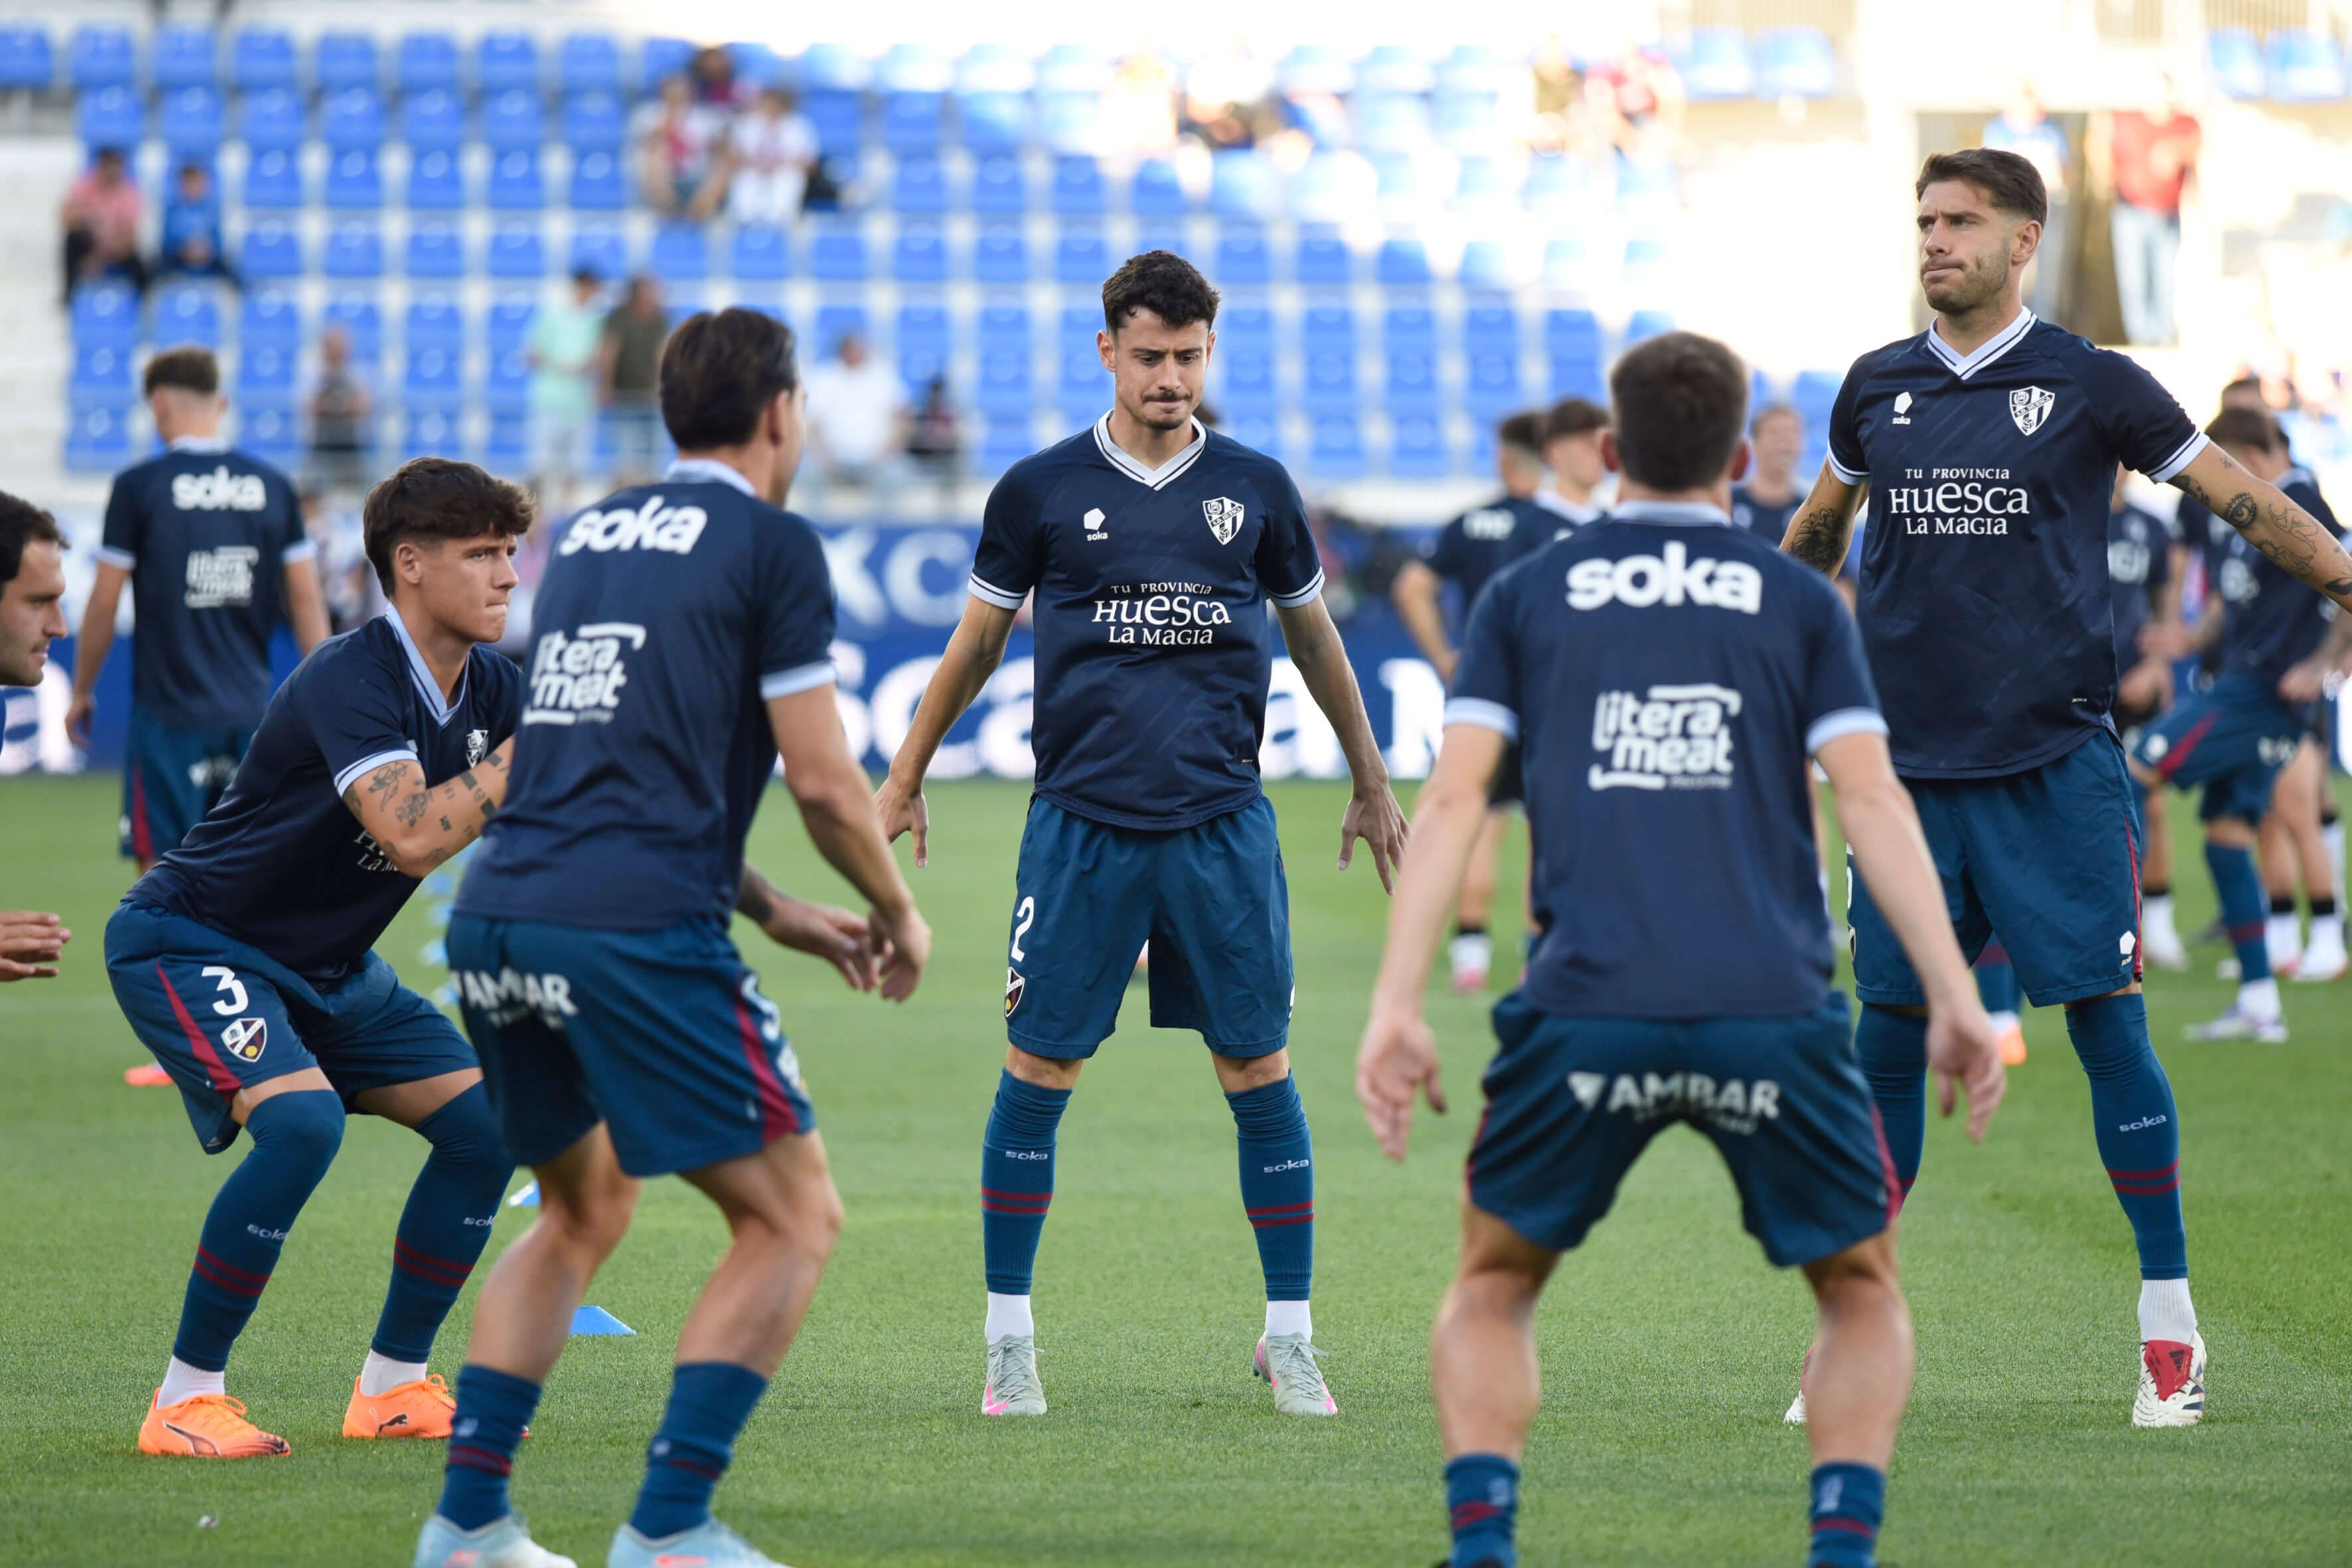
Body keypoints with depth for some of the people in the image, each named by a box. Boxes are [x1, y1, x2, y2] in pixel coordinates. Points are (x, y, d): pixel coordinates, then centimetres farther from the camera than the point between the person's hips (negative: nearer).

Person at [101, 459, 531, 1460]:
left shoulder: (491, 689, -1)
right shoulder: (350, 682, -27)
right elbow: (412, 837, -40)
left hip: (325, 966, 9)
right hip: (188, 943, -9)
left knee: (484, 1120, 0)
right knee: (302, 1118, -30)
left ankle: (393, 1386, 11)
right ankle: (186, 1401, -20)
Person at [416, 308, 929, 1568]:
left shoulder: (588, 533, 22)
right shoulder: (771, 545, 1)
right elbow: (823, 782, -2)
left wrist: (774, 914, 32)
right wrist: (898, 916, 16)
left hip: (495, 920, 7)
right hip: (638, 933, -7)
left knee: (582, 1211, 25)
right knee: (794, 1219, 4)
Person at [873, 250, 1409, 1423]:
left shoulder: (1256, 489, 7)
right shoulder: (1040, 491, 3)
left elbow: (1312, 635, 20)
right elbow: (976, 643, 14)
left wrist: (1370, 785, 26)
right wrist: (903, 780, 19)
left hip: (1224, 827, 1)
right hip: (1081, 823, -1)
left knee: (1259, 1071, 0)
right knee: (1039, 1070, -2)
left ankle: (1289, 1338, 9)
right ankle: (1009, 1340, 8)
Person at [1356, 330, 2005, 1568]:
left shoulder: (1525, 595, 15)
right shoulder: (1800, 602, 14)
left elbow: (1454, 794, 5)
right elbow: (1871, 801, 3)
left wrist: (1395, 1006, 1)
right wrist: (1956, 1000, 0)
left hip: (1587, 1008, 0)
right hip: (1772, 1015, 0)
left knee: (1491, 1290, 21)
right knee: (1861, 1293, 21)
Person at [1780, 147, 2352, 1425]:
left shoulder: (2089, 385, 0)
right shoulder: (1876, 390, 10)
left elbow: (2241, 499, 4)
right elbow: (1816, 532, 28)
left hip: (2057, 760, -3)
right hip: (1913, 765, 3)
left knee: (2108, 1025, -5)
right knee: (1888, 1036, 2)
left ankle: (2168, 1322, 2)